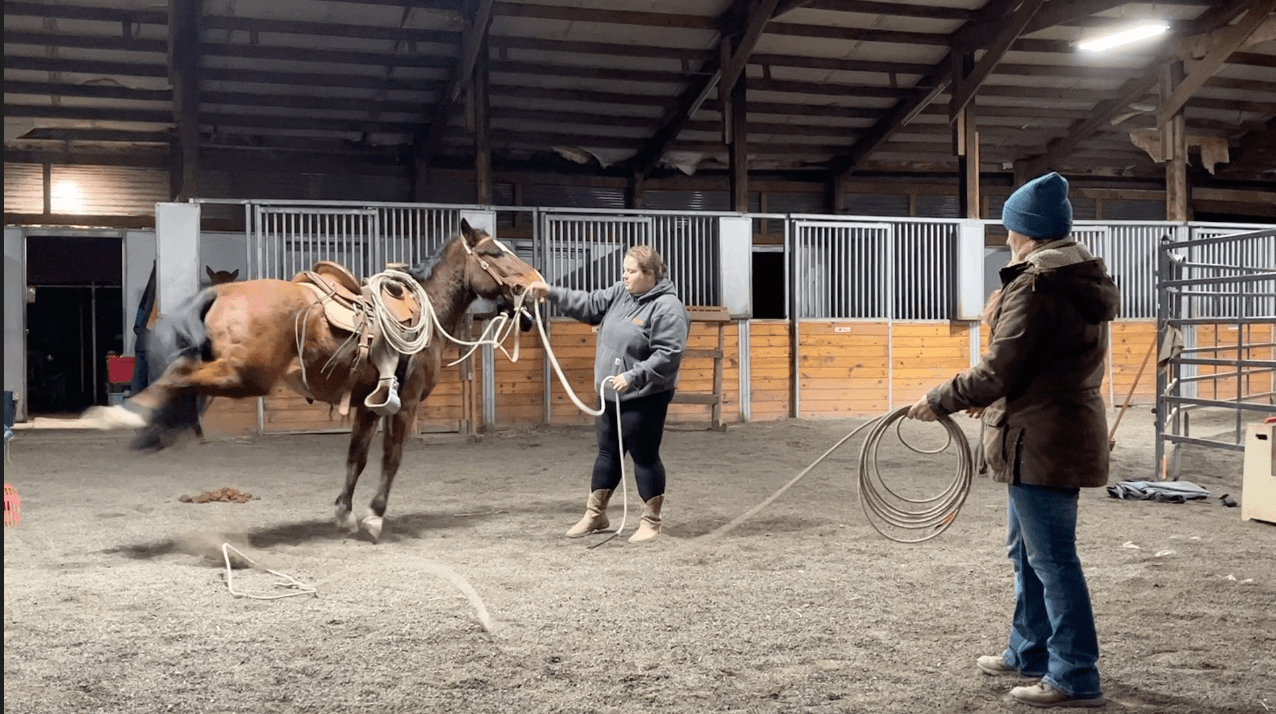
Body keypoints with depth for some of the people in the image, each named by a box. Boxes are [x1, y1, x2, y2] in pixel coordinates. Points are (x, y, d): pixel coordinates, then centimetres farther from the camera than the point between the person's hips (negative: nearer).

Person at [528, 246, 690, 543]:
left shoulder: (668, 308, -19)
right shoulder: (621, 293, 6)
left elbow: (668, 355, -24)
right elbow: (589, 304, 10)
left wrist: (632, 377, -29)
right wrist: (551, 293, 1)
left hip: (645, 398, -8)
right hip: (611, 395, 8)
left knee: (645, 457, 2)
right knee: (607, 454, 17)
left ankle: (651, 521, 16)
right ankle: (595, 515, 29)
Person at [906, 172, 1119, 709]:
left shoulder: (1035, 285, -18)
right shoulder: (1082, 281, 13)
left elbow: (999, 370, -21)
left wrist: (939, 401, -10)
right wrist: (994, 400, 21)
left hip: (1040, 441, -10)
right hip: (1064, 432, 10)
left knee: (1052, 558, -2)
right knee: (1027, 550, 20)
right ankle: (1029, 651, 32)